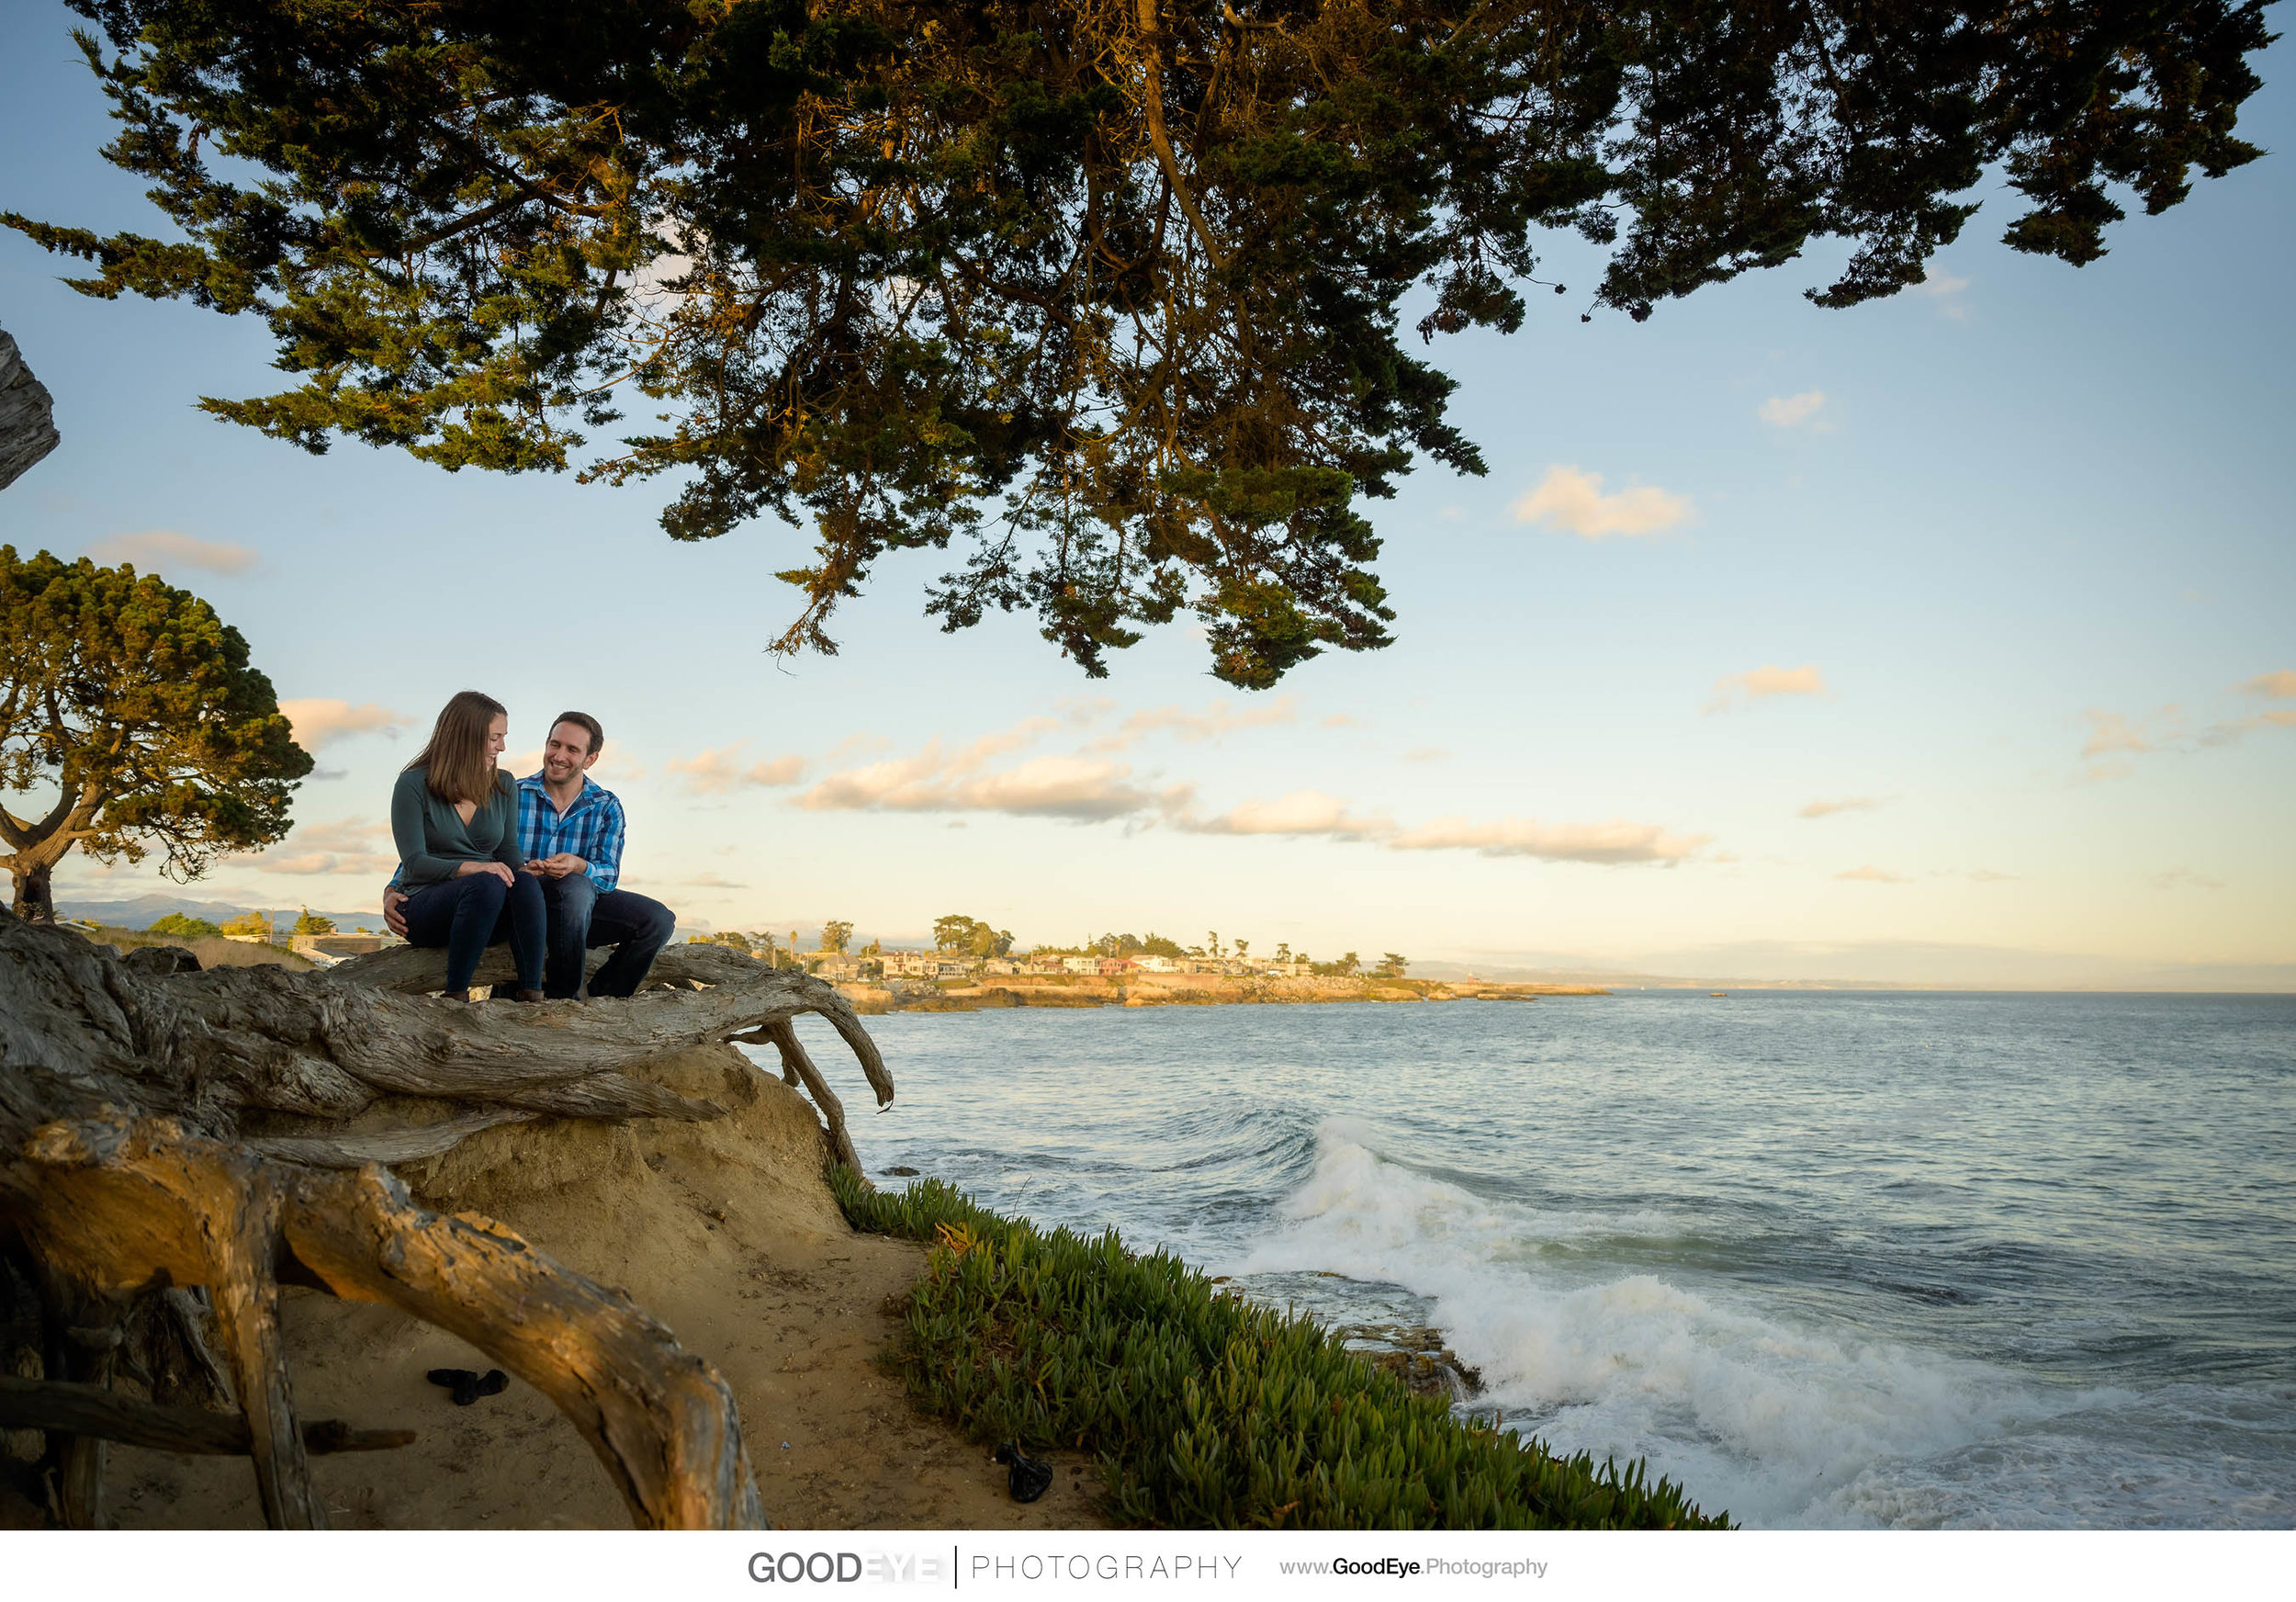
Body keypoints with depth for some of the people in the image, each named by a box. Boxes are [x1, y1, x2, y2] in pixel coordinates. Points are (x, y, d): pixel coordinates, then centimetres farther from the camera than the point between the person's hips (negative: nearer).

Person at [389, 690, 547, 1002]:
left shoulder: (503, 786, 12)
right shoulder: (414, 785, -3)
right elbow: (414, 863, -10)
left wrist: (526, 868, -13)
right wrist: (471, 868, -27)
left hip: (488, 910, 4)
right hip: (424, 904, -4)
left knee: (525, 882, -31)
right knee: (487, 884, -36)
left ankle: (531, 995, -36)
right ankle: (455, 997, -31)